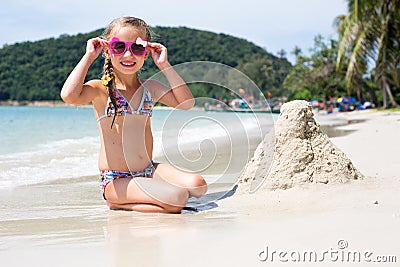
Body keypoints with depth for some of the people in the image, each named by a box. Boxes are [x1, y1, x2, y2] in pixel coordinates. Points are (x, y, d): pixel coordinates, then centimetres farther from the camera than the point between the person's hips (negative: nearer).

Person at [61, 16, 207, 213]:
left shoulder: (149, 87, 11)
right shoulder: (100, 89, -6)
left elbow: (186, 103, 1)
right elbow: (69, 95, -27)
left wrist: (164, 66, -1)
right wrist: (89, 56, -16)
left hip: (149, 171, 7)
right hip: (115, 180, -7)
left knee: (197, 185, -15)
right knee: (177, 198, -25)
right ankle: (117, 203, -1)